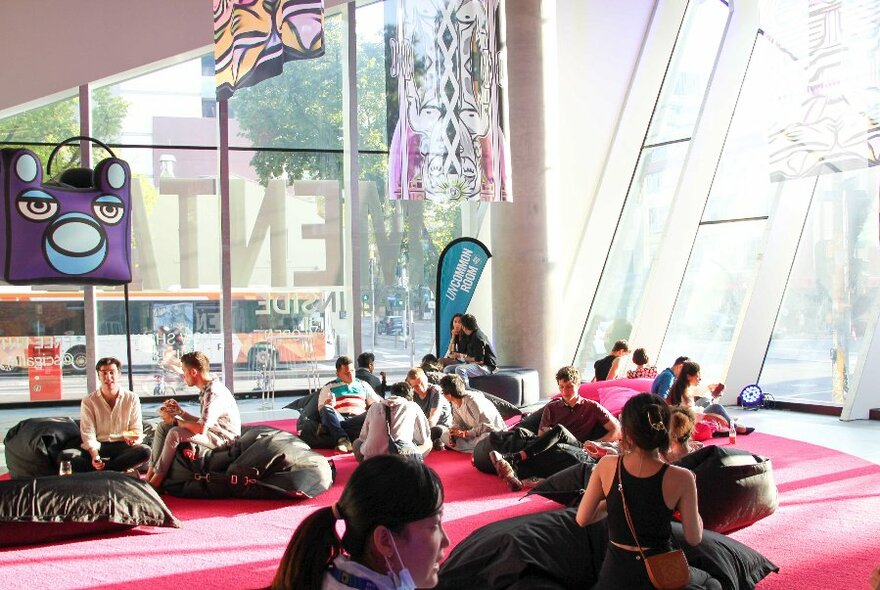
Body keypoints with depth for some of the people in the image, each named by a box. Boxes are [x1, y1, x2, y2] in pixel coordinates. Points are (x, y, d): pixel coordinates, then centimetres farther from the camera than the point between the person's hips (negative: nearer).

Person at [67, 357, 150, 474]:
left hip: (122, 446, 0)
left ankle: (102, 469, -24)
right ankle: (121, 470, -29)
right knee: (66, 456, -29)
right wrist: (94, 455, -25)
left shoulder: (132, 399, 3)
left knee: (145, 451, -32)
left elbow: (137, 430, 3)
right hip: (97, 447, 0)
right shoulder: (88, 401, 1)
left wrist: (133, 439, -23)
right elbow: (88, 433, -6)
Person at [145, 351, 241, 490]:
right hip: (211, 430, 11)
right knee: (162, 426, 6)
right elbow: (202, 422, 13)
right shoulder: (207, 389, 8)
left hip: (222, 438, -11)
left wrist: (175, 420, -17)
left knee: (175, 433, -27)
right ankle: (149, 475, -1)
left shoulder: (214, 393, -24)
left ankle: (155, 481, -16)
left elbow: (201, 429, -30)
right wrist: (180, 412, 5)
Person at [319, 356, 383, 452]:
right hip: (338, 418, -1)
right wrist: (327, 405, -13)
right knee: (326, 409, -33)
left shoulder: (363, 385, 27)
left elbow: (377, 402, 20)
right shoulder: (329, 387, 20)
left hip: (359, 420, 1)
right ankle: (343, 439, -45)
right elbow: (321, 409, 11)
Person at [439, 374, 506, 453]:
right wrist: (453, 432, -13)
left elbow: (486, 426, -30)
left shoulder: (473, 401, -27)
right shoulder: (455, 402, -1)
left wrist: (464, 433, -27)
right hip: (474, 433, 10)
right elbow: (457, 423, 10)